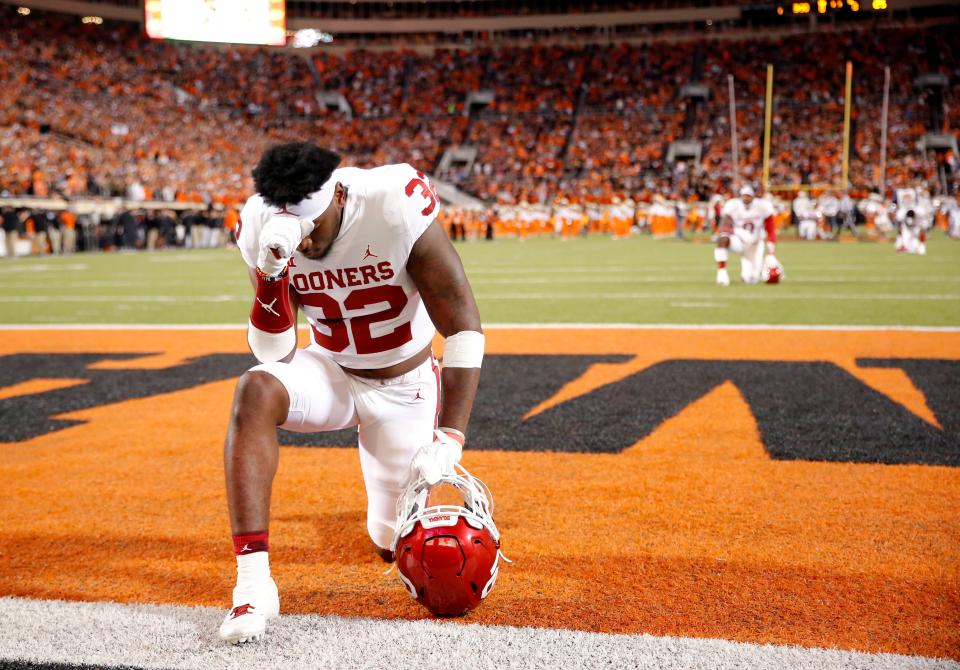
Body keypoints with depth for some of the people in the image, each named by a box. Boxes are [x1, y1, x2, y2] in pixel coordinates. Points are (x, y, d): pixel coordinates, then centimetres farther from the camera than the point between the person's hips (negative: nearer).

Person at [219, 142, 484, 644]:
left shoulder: (396, 208, -29)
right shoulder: (261, 227, -19)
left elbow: (464, 326, -25)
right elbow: (274, 353, -19)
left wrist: (451, 437, -32)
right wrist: (271, 271, -36)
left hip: (404, 390, -1)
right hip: (331, 374, 2)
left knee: (397, 548, 3)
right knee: (254, 392, -33)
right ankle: (253, 583, -31)